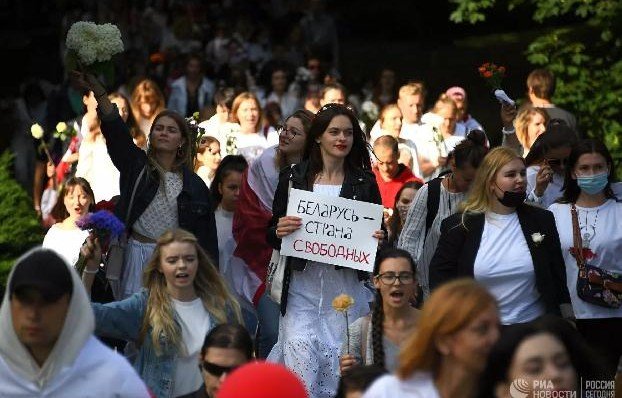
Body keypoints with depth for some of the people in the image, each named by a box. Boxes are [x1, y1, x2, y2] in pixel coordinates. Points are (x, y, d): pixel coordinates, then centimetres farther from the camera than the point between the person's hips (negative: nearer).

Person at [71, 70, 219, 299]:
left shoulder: (195, 185, 7)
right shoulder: (136, 165, 5)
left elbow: (206, 236, 7)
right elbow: (115, 130, -9)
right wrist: (97, 90, -22)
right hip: (138, 256, 0)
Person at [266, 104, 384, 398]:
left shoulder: (365, 183, 9)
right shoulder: (293, 178, 6)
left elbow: (378, 231, 14)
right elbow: (272, 234, 9)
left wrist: (378, 239, -8)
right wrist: (279, 232, -14)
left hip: (345, 286, 1)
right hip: (302, 283, -1)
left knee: (340, 360, -3)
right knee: (300, 359, -11)